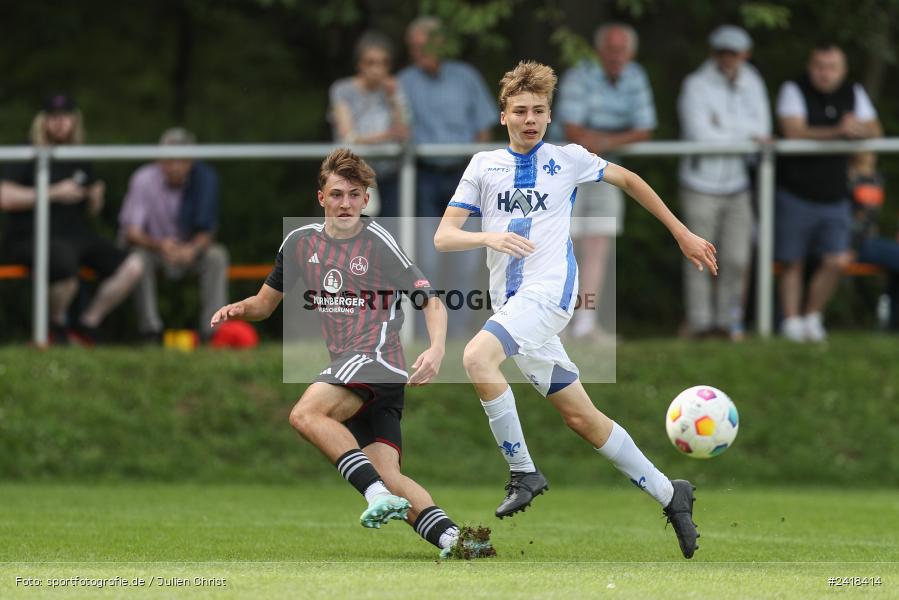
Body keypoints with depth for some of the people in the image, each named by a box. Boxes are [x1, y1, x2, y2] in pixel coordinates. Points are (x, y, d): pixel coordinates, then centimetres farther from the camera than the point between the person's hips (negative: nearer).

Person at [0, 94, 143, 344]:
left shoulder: (80, 161, 20)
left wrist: (96, 199, 2)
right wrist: (54, 193, -15)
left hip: (77, 233, 7)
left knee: (133, 266, -15)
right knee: (66, 266, -39)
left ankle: (86, 325, -3)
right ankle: (56, 325, -7)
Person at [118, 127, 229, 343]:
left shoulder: (205, 179, -14)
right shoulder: (144, 180, -18)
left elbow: (207, 232, -14)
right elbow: (130, 232, -23)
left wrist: (192, 249, -38)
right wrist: (159, 245, -43)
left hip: (189, 251, 2)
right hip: (152, 248, -2)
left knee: (217, 255, -27)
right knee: (139, 256, -34)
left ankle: (213, 331, -28)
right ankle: (150, 330, -30)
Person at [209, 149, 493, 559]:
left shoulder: (378, 242, -4)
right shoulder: (301, 243, 14)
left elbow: (431, 300, -5)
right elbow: (265, 303, 25)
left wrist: (436, 349, -22)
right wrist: (237, 309, 3)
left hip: (376, 356, -6)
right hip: (346, 366, 6)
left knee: (305, 414, -31)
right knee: (387, 475, -11)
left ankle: (377, 494, -41)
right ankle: (452, 539, -21)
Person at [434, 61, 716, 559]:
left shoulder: (568, 159, 6)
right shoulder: (484, 165, 12)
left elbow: (627, 179, 22)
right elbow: (443, 237, 5)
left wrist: (682, 234, 25)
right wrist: (489, 237, -16)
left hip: (550, 289, -4)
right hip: (511, 303, 5)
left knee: (477, 356, -30)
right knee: (582, 418, 5)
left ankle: (523, 472, -21)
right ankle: (668, 494, 17)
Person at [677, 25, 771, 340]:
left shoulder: (752, 84, 7)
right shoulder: (696, 85, -8)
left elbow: (762, 130, -1)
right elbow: (701, 135, -18)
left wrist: (724, 124, -13)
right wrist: (746, 134, -8)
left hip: (737, 186, 4)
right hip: (701, 186, -4)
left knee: (737, 260, 1)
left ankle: (728, 321, 10)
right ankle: (700, 323, 3)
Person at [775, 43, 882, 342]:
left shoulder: (853, 93, 7)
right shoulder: (794, 90, -8)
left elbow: (875, 132, 4)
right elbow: (794, 132, -21)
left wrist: (859, 129, -21)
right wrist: (836, 132, -31)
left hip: (835, 196, 4)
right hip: (796, 193, -4)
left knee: (837, 260, -6)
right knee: (793, 263, 3)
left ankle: (812, 316, 12)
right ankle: (792, 321, 15)